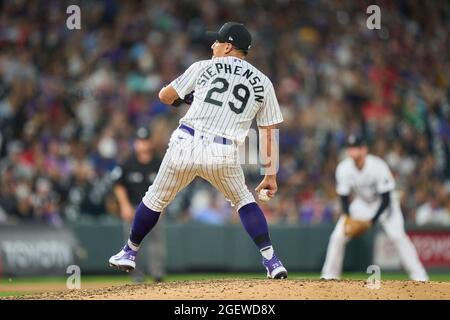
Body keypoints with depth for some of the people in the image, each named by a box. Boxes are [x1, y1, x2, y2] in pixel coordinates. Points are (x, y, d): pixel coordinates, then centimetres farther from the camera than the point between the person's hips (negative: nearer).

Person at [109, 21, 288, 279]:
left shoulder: (204, 67, 9)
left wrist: (183, 98, 38)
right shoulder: (262, 83, 11)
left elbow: (165, 96, 15)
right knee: (244, 201, 22)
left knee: (156, 199, 19)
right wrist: (271, 175, 11)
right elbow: (269, 132, 9)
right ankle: (271, 260, 7)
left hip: (186, 145, -1)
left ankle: (130, 253, 31)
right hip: (224, 155, 1)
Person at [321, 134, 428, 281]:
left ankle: (419, 275, -18)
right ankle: (329, 275, 7)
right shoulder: (343, 169, -19)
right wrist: (347, 219, -26)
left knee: (397, 235, -22)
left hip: (385, 203, -4)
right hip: (361, 202, 4)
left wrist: (372, 221, -31)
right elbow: (344, 197, -9)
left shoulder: (378, 166, -30)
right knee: (338, 235, -8)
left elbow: (386, 199, -25)